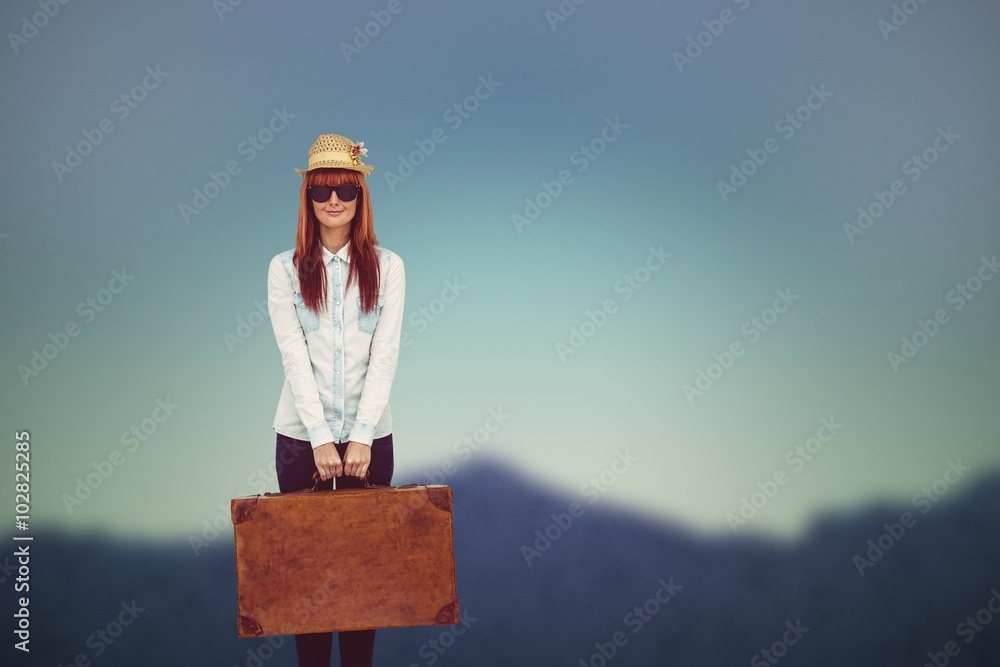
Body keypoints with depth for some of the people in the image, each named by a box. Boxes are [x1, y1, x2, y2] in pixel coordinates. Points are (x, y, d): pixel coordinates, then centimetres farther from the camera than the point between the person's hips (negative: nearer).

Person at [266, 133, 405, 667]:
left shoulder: (387, 267, 1)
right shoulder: (285, 269, 0)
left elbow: (384, 356, -6)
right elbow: (294, 357, -7)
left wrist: (361, 437, -14)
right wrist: (320, 437, -16)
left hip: (370, 436, 0)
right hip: (301, 435, 0)